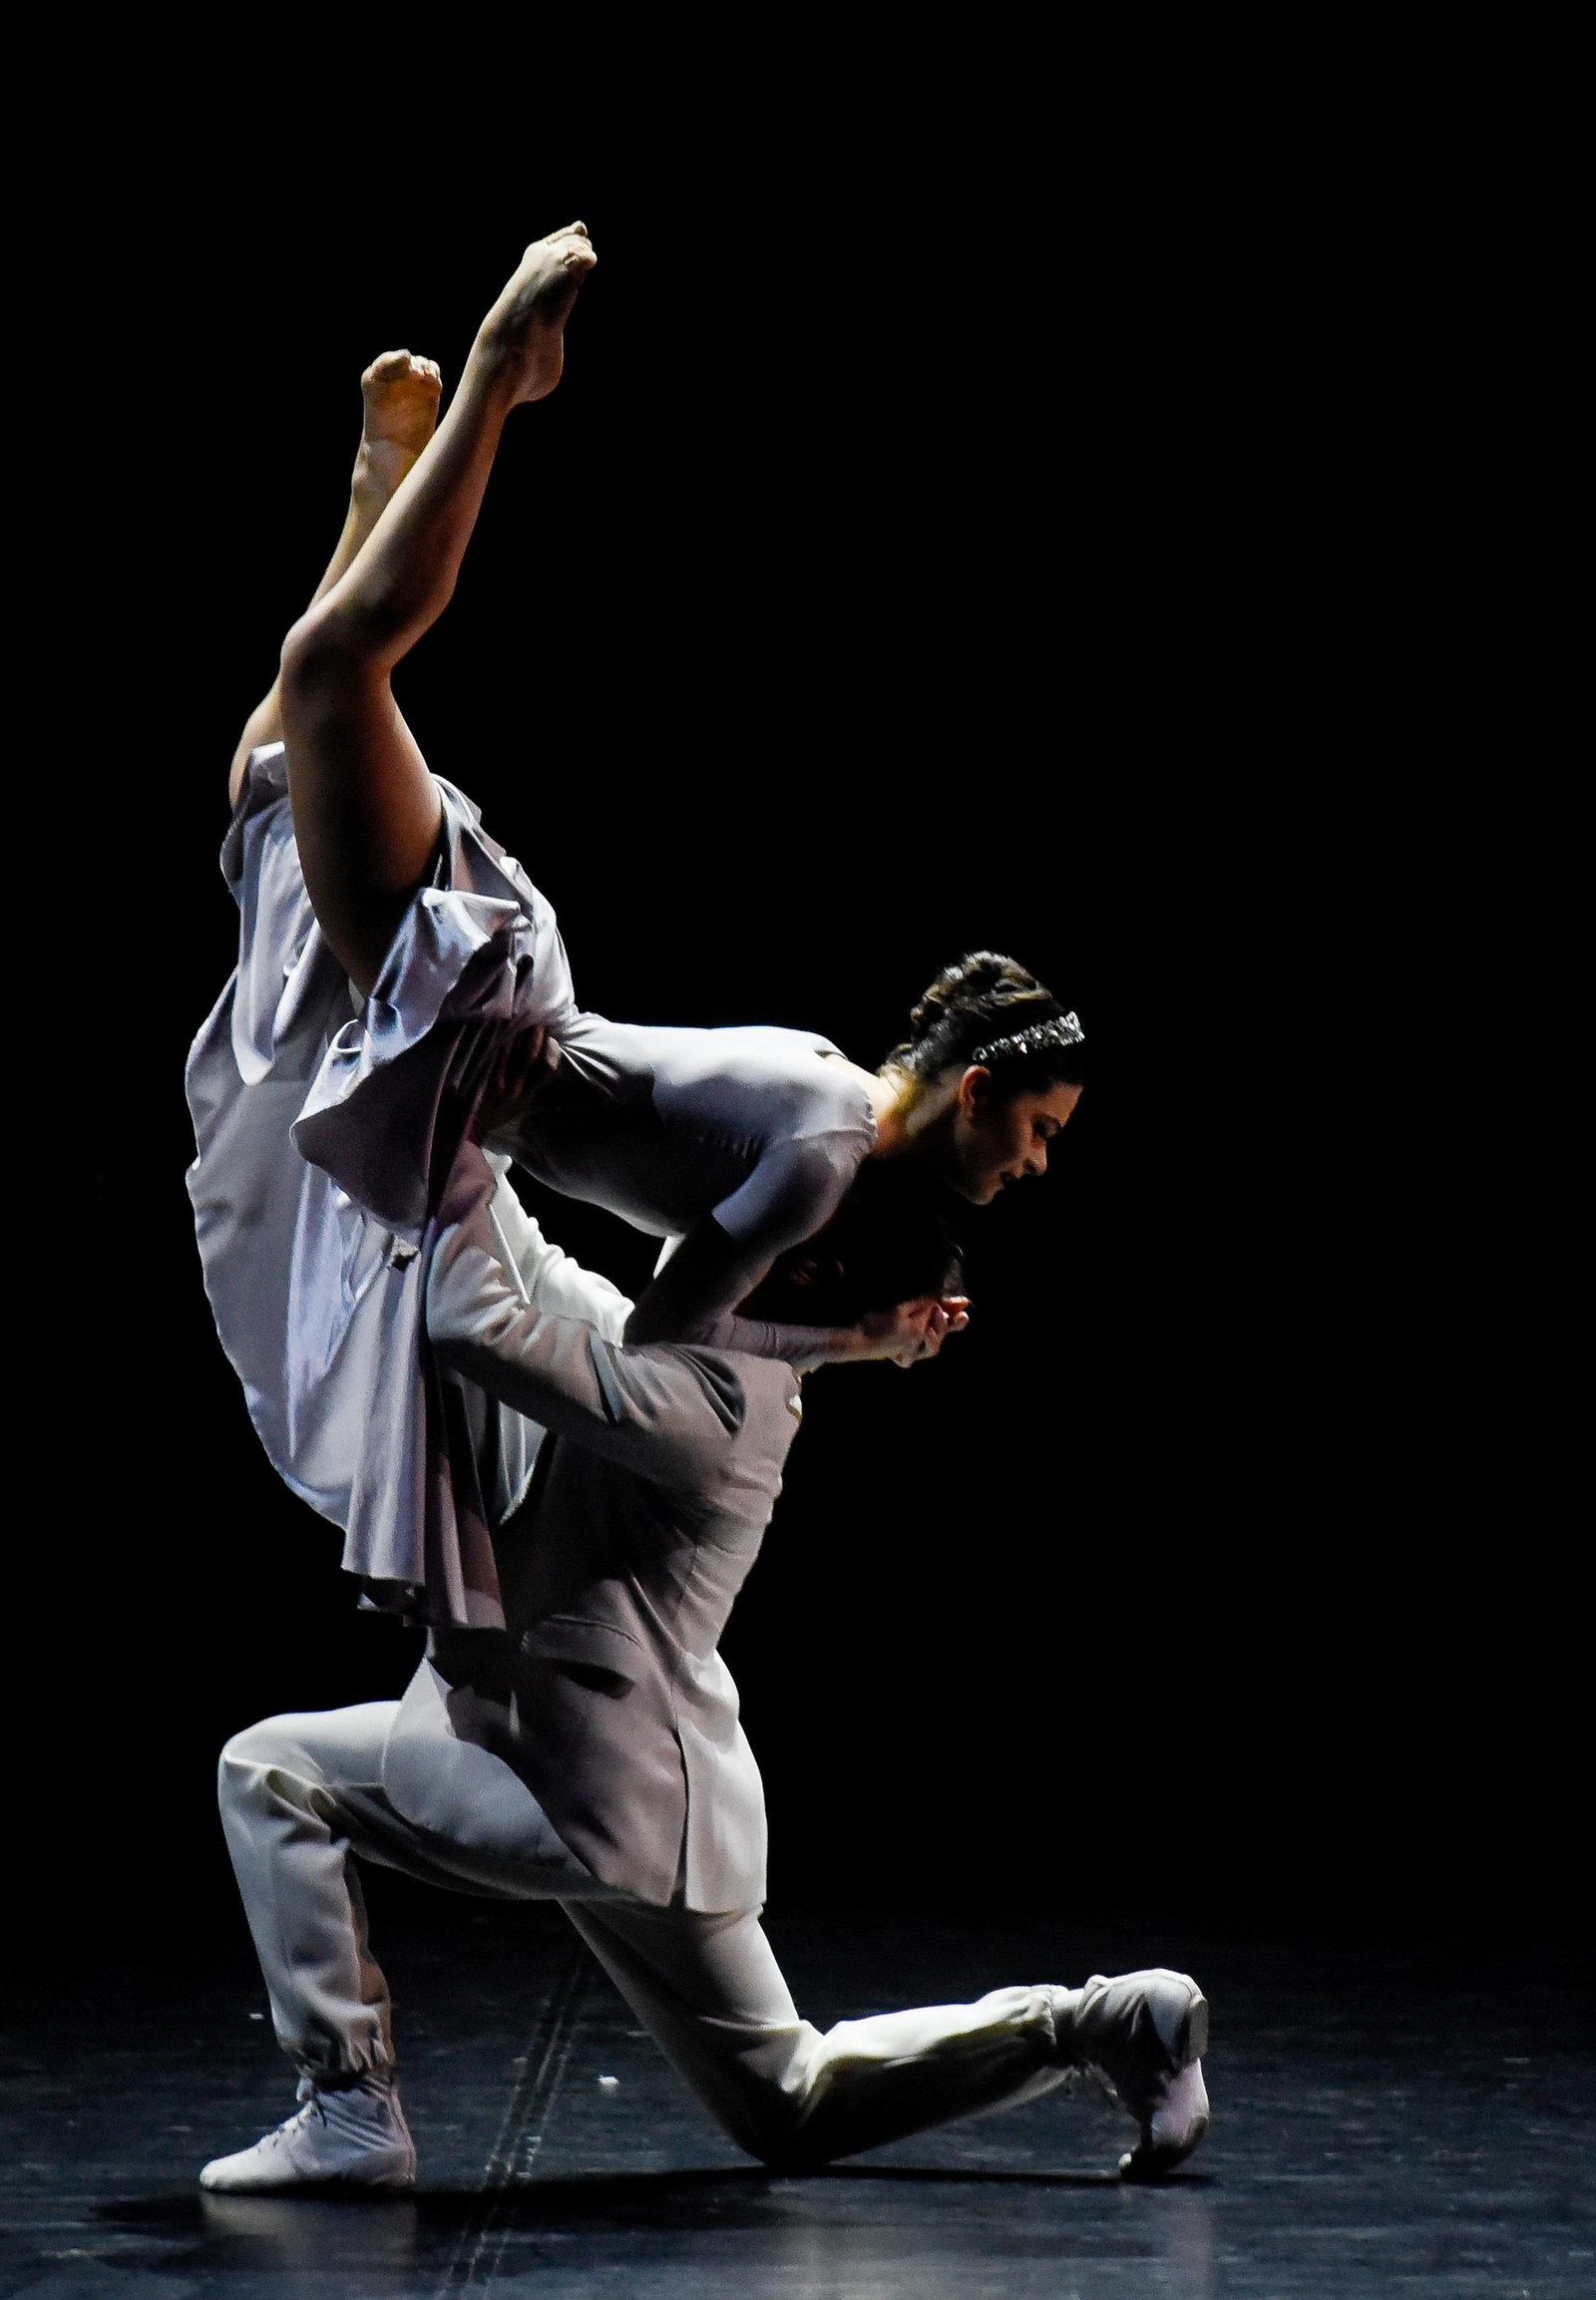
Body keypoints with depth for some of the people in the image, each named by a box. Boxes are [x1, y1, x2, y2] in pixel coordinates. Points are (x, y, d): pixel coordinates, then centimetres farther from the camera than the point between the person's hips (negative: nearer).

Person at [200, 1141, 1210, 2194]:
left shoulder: (703, 1394, -21)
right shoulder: (726, 1360, 9)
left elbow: (480, 1322, -27)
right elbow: (532, 1277, 21)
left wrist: (460, 1162, -17)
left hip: (601, 1794, -10)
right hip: (646, 1791, 10)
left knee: (271, 1771, -4)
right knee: (792, 2109, 19)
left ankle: (350, 2111, -5)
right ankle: (1104, 2022, 14)